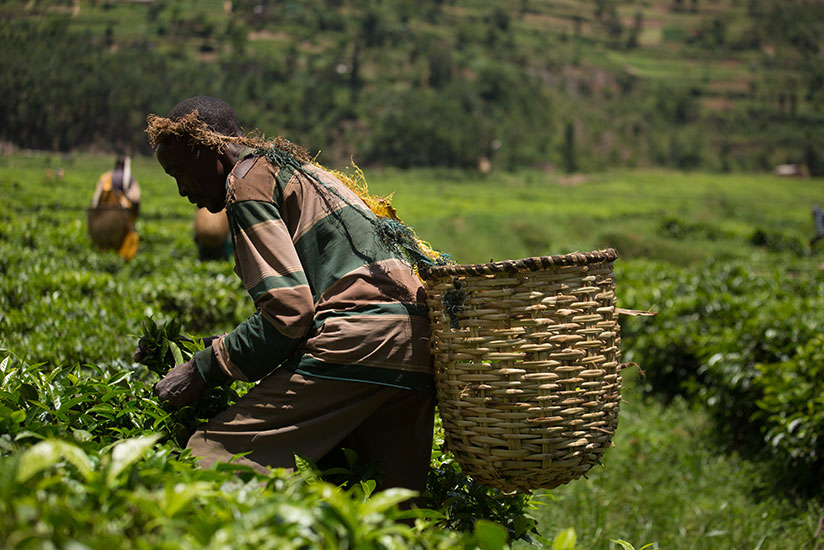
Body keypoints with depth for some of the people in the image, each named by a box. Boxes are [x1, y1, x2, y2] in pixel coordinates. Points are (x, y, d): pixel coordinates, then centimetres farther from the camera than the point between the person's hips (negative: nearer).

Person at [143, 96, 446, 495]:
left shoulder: (249, 181, 2)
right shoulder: (304, 172, 31)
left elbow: (287, 312, -10)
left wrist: (202, 370, -1)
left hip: (355, 343, -9)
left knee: (208, 456, -10)